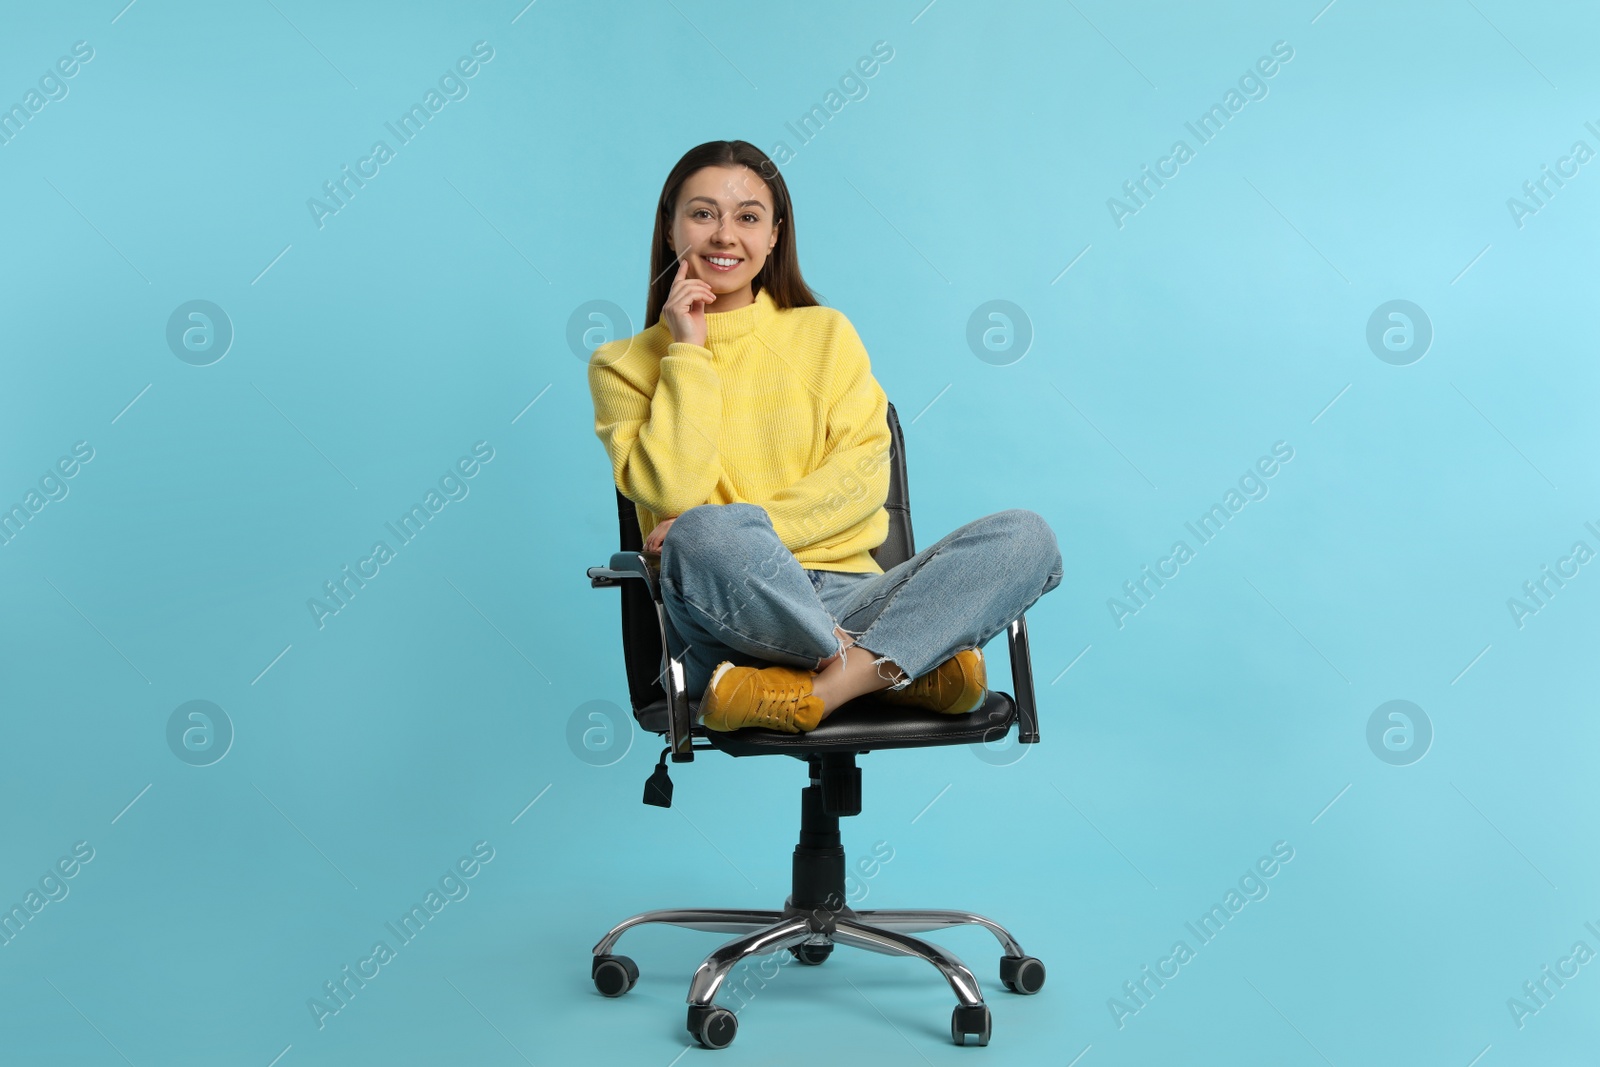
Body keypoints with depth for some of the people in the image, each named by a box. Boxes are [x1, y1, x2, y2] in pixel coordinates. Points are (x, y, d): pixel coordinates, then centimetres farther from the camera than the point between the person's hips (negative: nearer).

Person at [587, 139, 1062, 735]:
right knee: (703, 536, -39)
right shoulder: (623, 365, 11)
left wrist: (750, 527, -10)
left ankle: (813, 690, -33)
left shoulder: (826, 335, 17)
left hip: (847, 595, 3)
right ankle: (908, 666, -25)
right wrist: (688, 352, -2)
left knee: (1026, 536, -20)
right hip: (735, 617, -3)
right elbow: (671, 491, -6)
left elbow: (863, 477, 4)